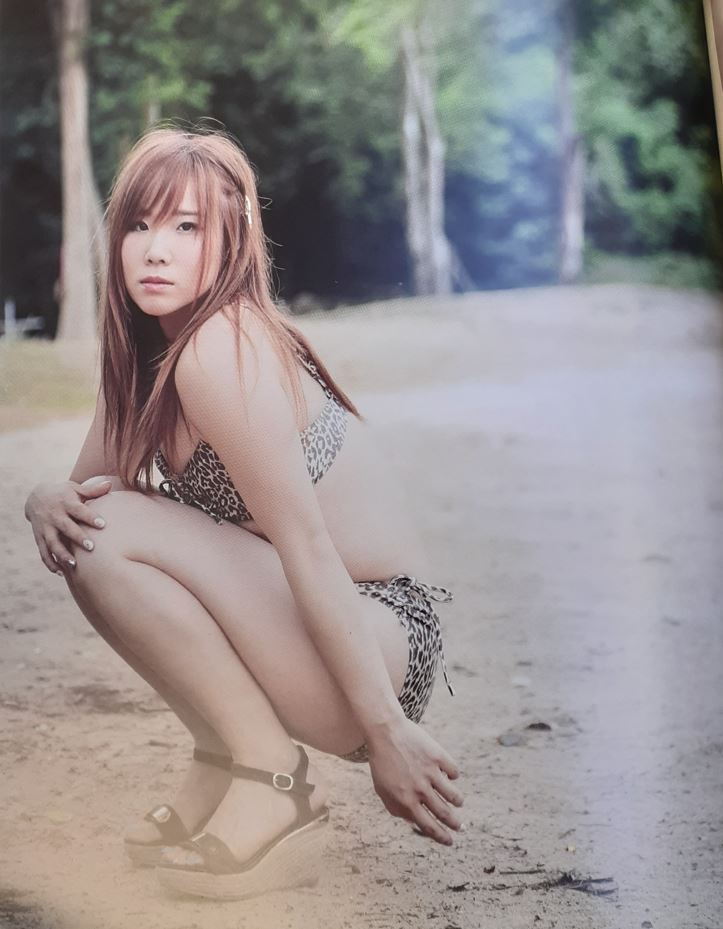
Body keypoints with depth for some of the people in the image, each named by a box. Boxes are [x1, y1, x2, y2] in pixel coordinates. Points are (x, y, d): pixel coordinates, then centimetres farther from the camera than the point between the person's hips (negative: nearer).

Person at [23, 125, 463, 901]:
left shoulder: (221, 349, -19)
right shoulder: (148, 349, 9)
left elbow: (308, 544, -22)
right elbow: (85, 486, 14)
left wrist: (385, 729, -22)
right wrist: (48, 502, -12)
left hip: (382, 647, -9)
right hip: (319, 635, 9)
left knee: (109, 537, -21)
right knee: (81, 523, 7)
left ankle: (273, 783, -11)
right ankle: (227, 765, 10)